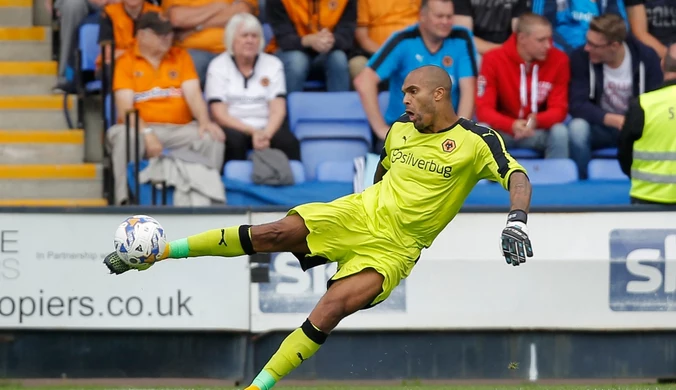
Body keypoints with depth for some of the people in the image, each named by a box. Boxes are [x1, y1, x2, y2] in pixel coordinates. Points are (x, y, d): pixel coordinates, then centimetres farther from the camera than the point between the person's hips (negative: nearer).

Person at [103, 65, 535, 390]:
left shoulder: (476, 140, -9)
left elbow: (518, 178, -19)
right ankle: (152, 253, -16)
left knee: (333, 307, -26)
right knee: (276, 233, -18)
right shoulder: (399, 129, 9)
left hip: (395, 249, -4)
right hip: (359, 213, 4)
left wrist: (517, 221, -36)